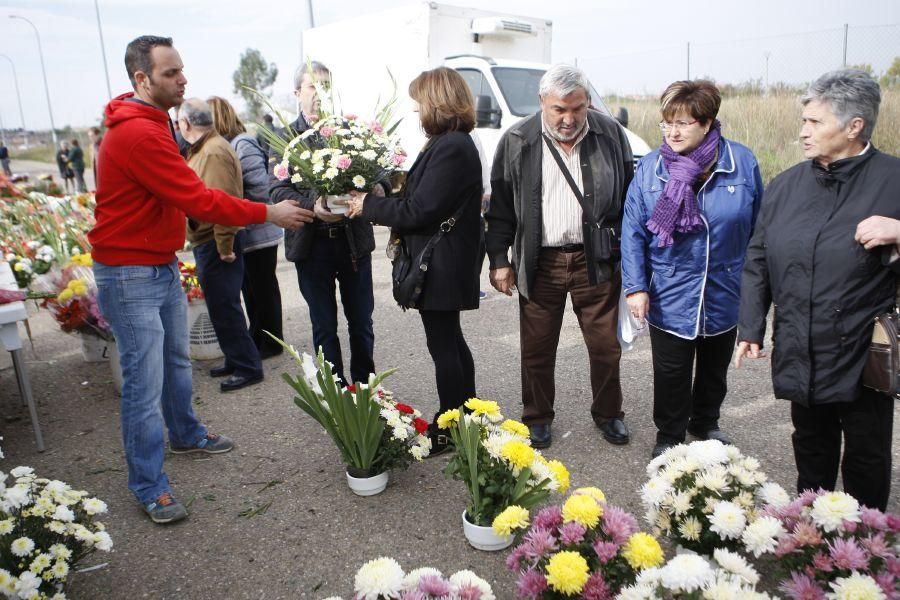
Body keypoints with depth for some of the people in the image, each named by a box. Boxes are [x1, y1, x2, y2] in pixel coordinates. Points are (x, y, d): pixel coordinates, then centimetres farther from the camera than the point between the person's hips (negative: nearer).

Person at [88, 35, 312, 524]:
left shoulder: (150, 123, 11)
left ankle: (187, 435, 42)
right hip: (129, 275, -10)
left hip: (162, 265, 10)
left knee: (176, 361, 22)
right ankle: (148, 487, 11)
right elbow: (197, 200, -26)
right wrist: (268, 214, -19)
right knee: (145, 382, -3)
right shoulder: (137, 134, -23)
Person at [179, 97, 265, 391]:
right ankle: (235, 360, 29)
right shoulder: (201, 149, 15)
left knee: (224, 307, -3)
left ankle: (247, 367, 8)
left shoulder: (214, 152, -19)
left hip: (216, 244, -10)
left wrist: (225, 246, -24)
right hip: (208, 243, 10)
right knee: (221, 306, 17)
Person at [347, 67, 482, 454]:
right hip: (442, 265, 10)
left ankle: (449, 433, 14)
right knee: (451, 341, 19)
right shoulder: (452, 143, 13)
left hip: (441, 268, -10)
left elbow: (418, 210, -21)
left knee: (443, 344, 0)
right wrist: (377, 201, 6)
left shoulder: (451, 147, -19)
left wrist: (369, 205, -10)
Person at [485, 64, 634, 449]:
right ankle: (537, 418, 30)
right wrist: (499, 259, -1)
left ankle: (608, 414, 33)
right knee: (537, 350, 9)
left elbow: (629, 197, 7)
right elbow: (501, 206, 2)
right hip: (540, 263, 0)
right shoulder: (517, 142, -2)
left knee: (606, 346, 10)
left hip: (597, 260, 1)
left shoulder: (610, 135, 1)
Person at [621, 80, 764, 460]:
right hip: (668, 298, -1)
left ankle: (705, 424, 47)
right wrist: (635, 287, -12)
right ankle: (669, 439, 32)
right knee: (671, 377, 10)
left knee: (715, 371, 22)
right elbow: (633, 233, -7)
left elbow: (758, 229, 0)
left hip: (724, 297, 2)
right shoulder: (649, 168, -8)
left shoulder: (742, 162, -8)